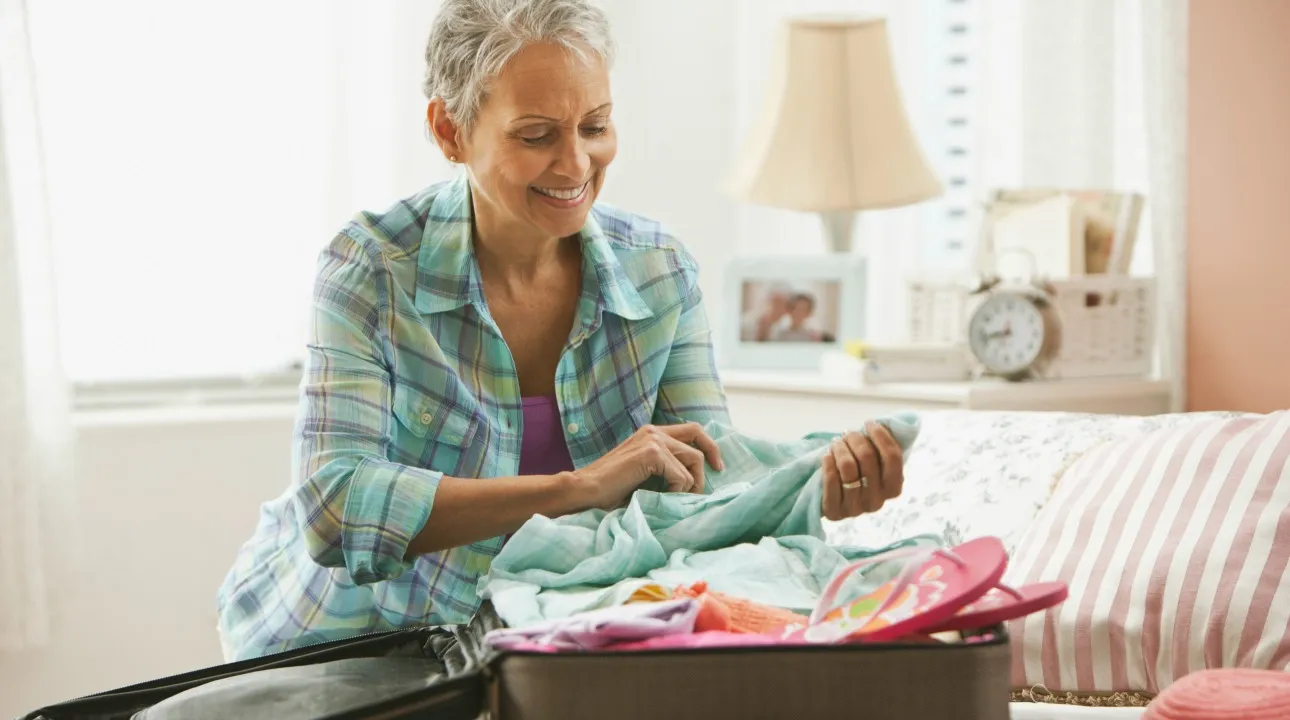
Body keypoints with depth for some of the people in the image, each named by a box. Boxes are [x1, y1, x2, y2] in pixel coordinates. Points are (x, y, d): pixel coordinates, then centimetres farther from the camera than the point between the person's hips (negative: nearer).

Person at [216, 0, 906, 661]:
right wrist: (578, 487, -33)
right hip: (339, 639, -1)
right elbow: (334, 509, -27)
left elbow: (713, 484, -9)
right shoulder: (371, 268, -16)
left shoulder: (660, 273, -4)